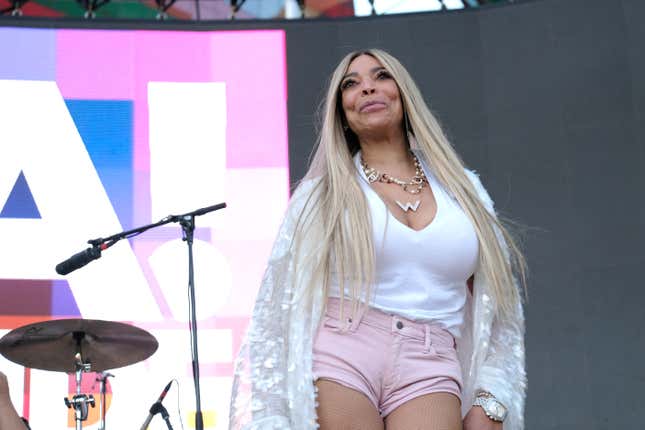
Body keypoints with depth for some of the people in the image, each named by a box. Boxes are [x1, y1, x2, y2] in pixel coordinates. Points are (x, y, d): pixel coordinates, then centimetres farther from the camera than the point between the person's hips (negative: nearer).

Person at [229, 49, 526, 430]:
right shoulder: (322, 194, 9)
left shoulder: (463, 189, 14)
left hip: (429, 372, 1)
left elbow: (495, 307, 15)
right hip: (338, 358, -1)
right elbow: (284, 304, 7)